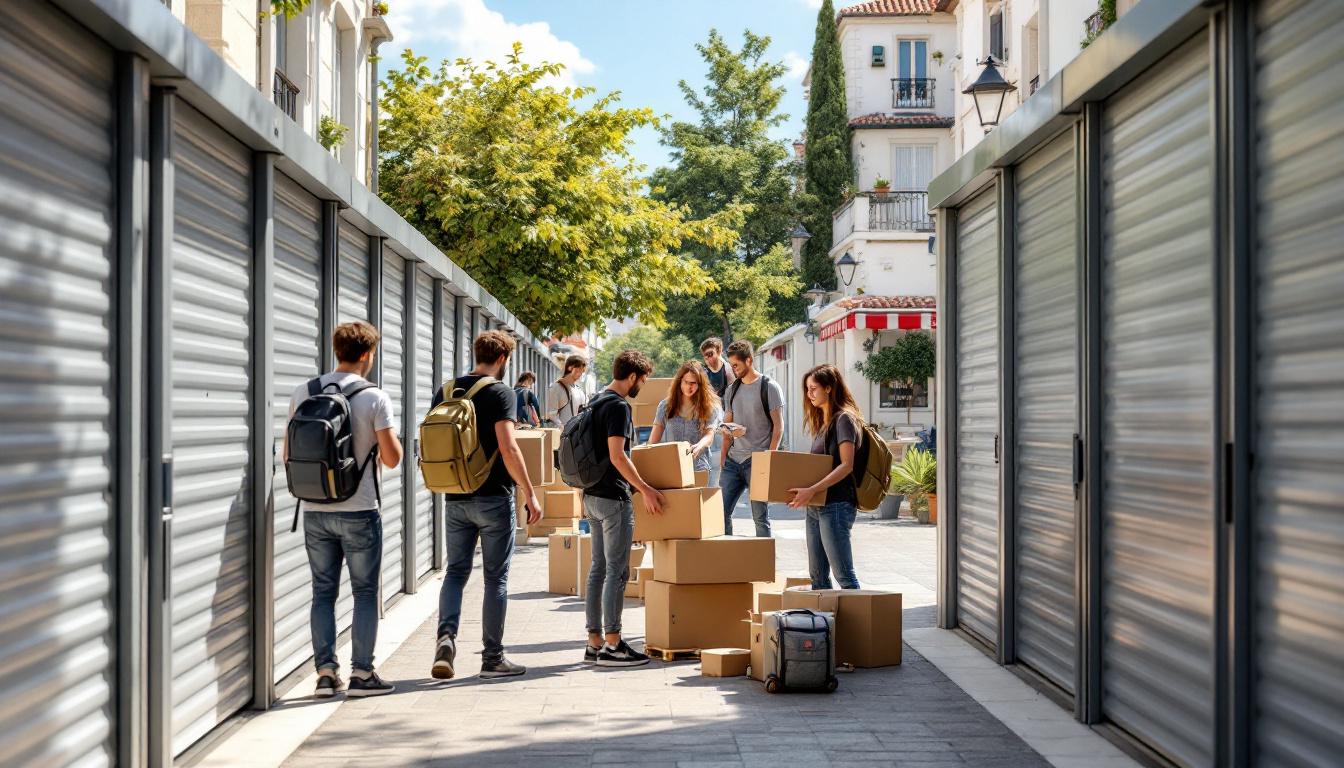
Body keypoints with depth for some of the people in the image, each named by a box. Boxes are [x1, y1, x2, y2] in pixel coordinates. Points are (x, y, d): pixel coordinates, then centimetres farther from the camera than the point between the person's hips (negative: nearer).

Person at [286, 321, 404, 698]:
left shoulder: (303, 393, 2)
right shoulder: (375, 398, -10)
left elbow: (288, 453, 7)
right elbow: (392, 458, -9)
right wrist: (392, 434, 10)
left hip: (315, 510, 4)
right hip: (359, 511, -4)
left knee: (323, 591, 11)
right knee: (365, 592, 6)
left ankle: (326, 671, 10)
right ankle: (362, 673, 9)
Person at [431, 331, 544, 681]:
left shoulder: (445, 391, 8)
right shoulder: (500, 393, -10)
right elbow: (508, 448, -19)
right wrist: (529, 494, -14)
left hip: (455, 498, 5)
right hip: (493, 497, -5)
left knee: (456, 571, 13)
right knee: (495, 576, 4)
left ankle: (446, 635, -9)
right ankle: (492, 658, 9)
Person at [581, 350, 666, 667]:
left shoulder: (596, 402, 15)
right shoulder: (619, 406, -14)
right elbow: (616, 455, -22)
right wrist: (645, 489, -17)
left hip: (592, 495, 10)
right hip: (613, 497, -10)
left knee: (598, 569, 11)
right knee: (617, 571, -5)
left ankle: (594, 642, 14)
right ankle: (612, 645, -3)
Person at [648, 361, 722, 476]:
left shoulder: (709, 407, 3)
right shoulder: (666, 405, 10)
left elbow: (709, 435, -6)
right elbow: (654, 438, 10)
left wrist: (698, 447, -27)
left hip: (698, 467, -1)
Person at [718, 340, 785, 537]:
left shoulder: (769, 388, -3)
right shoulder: (732, 389, 14)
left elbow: (778, 427, -5)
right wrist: (723, 456, 8)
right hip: (733, 460, 6)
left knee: (760, 516, -2)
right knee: (721, 511, 2)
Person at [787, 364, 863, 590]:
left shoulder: (844, 419, -9)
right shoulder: (822, 422, 19)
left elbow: (846, 465, -17)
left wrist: (812, 490, -24)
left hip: (836, 505, -10)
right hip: (815, 507, 10)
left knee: (844, 575, -9)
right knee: (817, 576, 11)